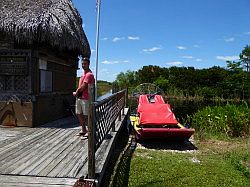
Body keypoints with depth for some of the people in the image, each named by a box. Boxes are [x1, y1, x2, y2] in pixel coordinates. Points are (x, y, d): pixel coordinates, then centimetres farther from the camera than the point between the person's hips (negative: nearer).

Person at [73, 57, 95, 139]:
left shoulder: (89, 74, -13)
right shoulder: (83, 73, 17)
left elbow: (83, 87, -18)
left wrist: (76, 93, -5)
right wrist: (77, 93, 2)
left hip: (85, 98, -9)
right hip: (79, 97, 9)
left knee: (86, 116, -3)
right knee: (78, 114, 15)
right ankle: (83, 130, 29)